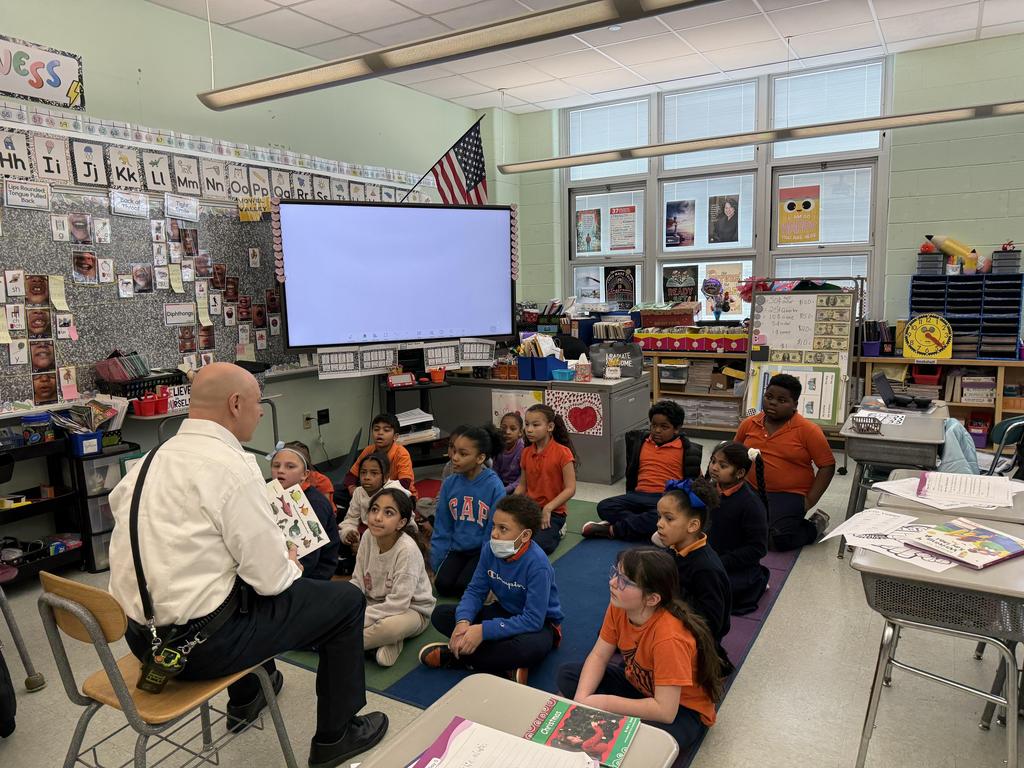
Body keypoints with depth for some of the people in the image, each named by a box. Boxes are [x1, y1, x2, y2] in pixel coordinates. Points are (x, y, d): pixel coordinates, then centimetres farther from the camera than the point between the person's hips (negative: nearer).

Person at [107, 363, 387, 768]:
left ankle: (245, 700, 50)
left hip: (142, 634, 9)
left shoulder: (151, 459, 3)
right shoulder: (232, 466, -21)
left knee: (248, 581, 35)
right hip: (197, 642, -9)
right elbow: (270, 577, -20)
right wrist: (291, 567, 5)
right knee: (345, 599, 5)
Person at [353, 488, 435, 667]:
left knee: (390, 626, -39)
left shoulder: (407, 550, -28)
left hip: (410, 610, -6)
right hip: (376, 604, 6)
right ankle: (387, 642, -7)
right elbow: (358, 582, -3)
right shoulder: (368, 536, -10)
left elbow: (398, 603, -28)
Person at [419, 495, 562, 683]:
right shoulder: (490, 549, -12)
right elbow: (475, 591, -7)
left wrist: (483, 630, -36)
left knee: (531, 647, -42)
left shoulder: (537, 564, -30)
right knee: (440, 614, -9)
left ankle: (454, 656, -21)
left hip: (540, 623, -6)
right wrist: (463, 621, -28)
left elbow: (533, 620, -32)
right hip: (504, 612, 6)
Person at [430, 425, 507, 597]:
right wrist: (435, 566, 4)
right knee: (444, 585, -15)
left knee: (463, 585, -21)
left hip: (483, 550, -3)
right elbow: (441, 529, 3)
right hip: (457, 548, 4)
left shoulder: (494, 486, -18)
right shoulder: (449, 483, -6)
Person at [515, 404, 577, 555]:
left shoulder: (562, 453, -13)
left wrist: (548, 508, -21)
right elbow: (522, 485, 11)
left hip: (553, 512, -5)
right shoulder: (526, 453, 6)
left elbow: (570, 489, -14)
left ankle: (556, 530, 6)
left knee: (538, 545, -27)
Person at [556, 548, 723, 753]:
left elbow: (665, 711, -34)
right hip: (637, 681, 7)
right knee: (567, 675, -5)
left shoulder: (670, 637, -36)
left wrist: (603, 703, -29)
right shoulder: (618, 607, -17)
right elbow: (598, 656, -7)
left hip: (681, 709, -6)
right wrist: (581, 698, -24)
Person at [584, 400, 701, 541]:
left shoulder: (685, 449, 4)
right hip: (639, 495, 4)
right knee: (604, 506, -19)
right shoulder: (642, 443, 19)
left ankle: (611, 530, -26)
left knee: (661, 517, -40)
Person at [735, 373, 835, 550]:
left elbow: (827, 466, -4)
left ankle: (814, 527, 7)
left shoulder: (808, 430, -6)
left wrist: (810, 500, -11)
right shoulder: (748, 424, 7)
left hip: (789, 494, -4)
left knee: (778, 539, -26)